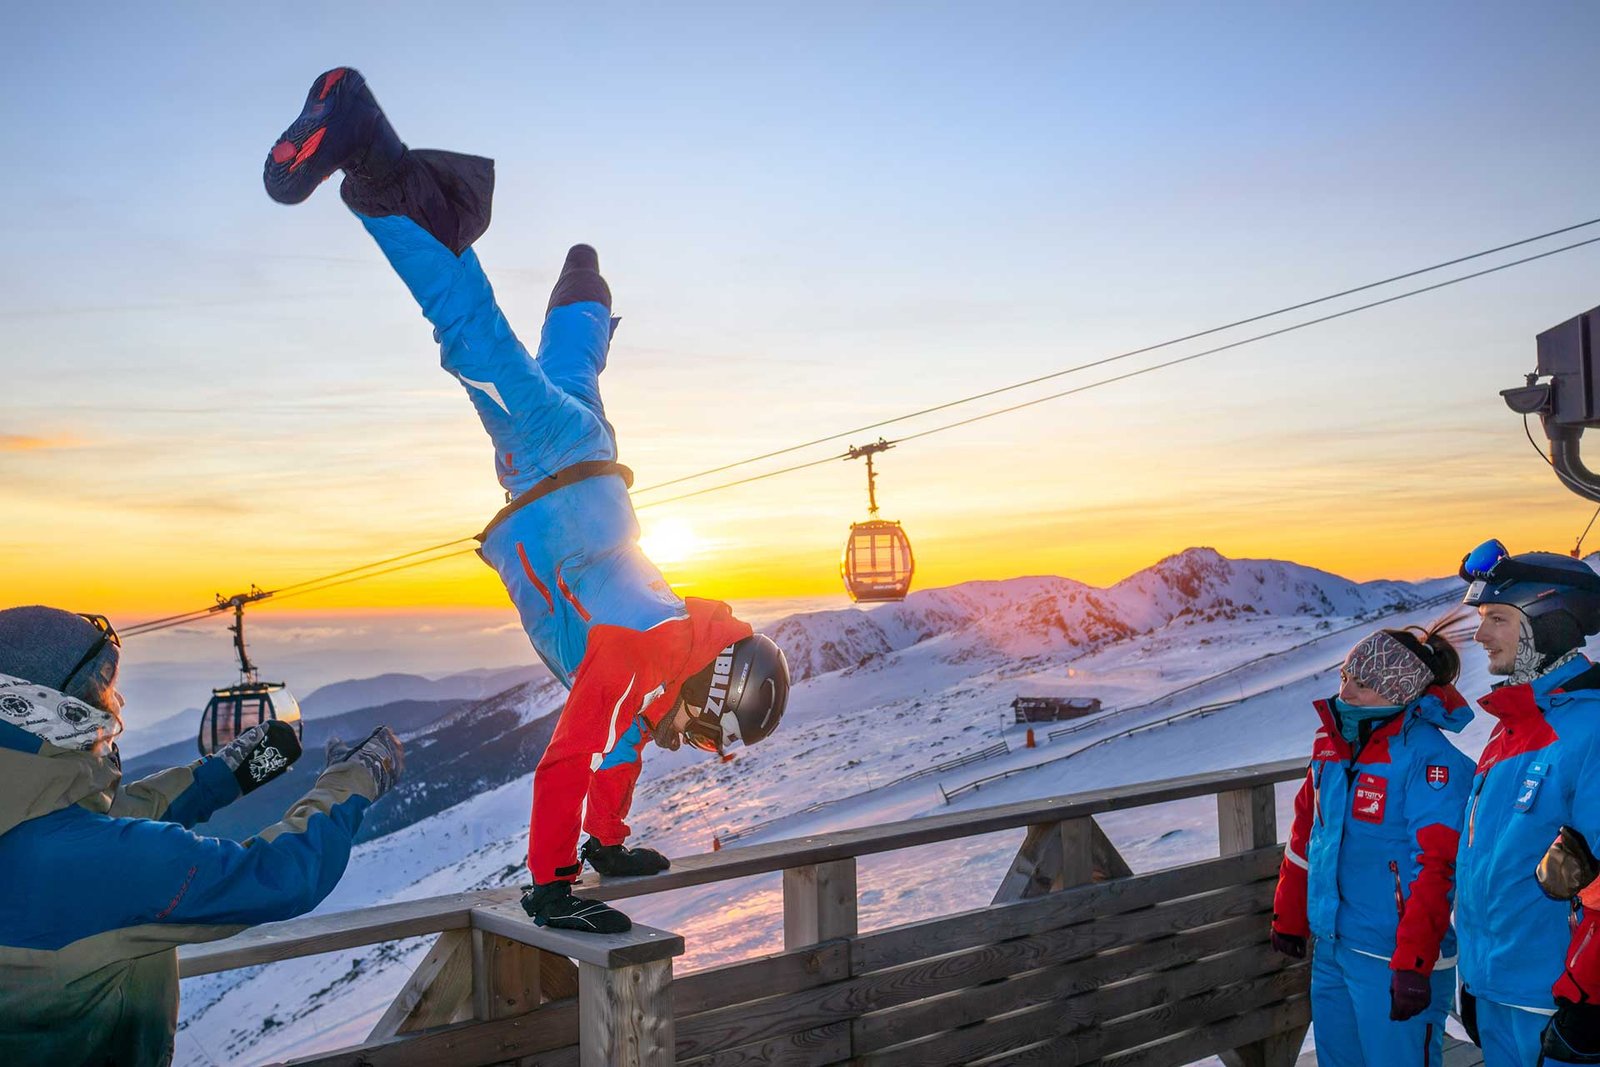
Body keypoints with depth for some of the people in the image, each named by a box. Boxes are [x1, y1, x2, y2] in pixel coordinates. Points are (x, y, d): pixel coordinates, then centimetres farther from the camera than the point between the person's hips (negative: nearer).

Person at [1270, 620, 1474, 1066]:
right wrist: (1288, 916, 18)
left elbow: (1435, 866, -21)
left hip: (1394, 960, -7)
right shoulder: (1332, 744, 6)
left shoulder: (1428, 758, -17)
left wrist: (1413, 965, -23)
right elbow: (1306, 834, 14)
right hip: (1331, 950, 7)